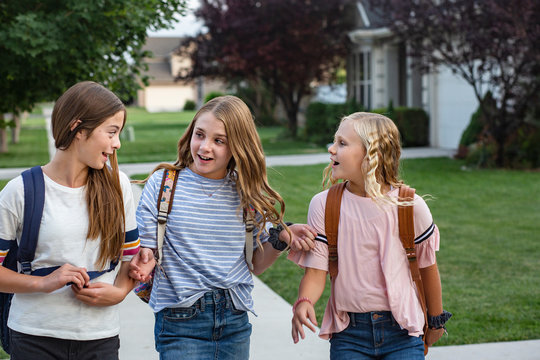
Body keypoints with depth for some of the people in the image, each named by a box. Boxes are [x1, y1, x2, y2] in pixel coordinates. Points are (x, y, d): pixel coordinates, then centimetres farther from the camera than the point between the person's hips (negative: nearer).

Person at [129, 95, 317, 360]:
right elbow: (143, 249, 0)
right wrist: (144, 260, -21)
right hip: (180, 322, -2)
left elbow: (256, 265, 9)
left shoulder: (247, 193, 3)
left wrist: (281, 238, -7)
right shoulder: (163, 184, -3)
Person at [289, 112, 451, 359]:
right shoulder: (323, 205, -5)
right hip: (348, 337, 1)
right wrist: (304, 302, -28)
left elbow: (427, 267, 5)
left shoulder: (409, 206, -8)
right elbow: (316, 270, -7)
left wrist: (436, 320, 16)